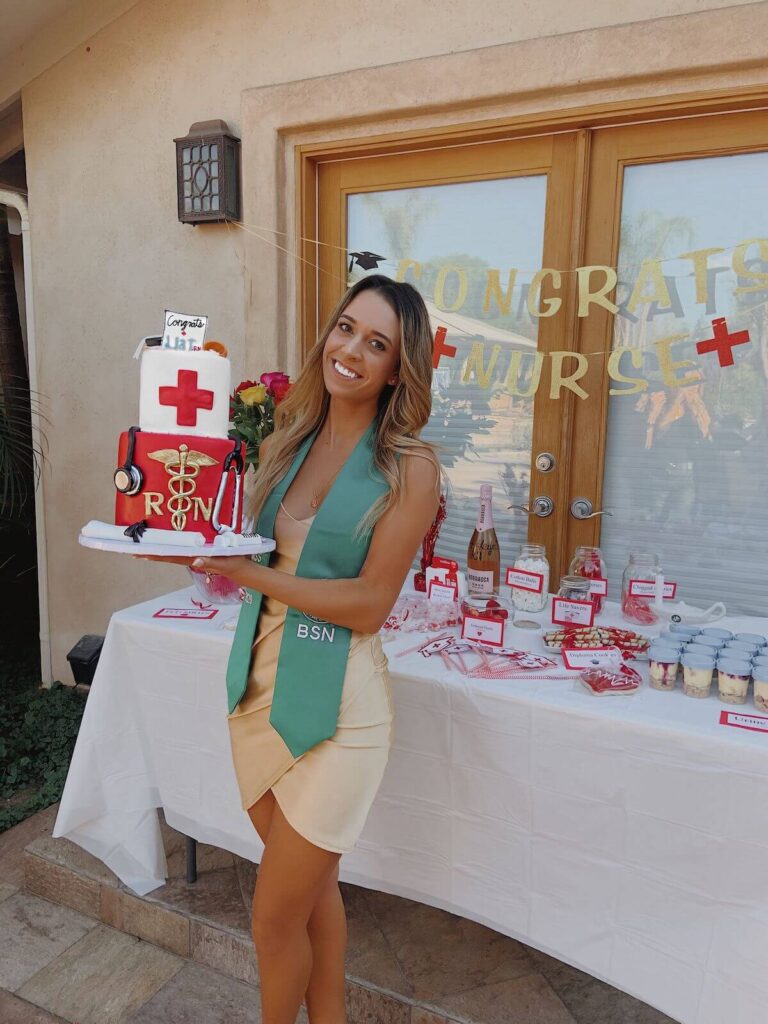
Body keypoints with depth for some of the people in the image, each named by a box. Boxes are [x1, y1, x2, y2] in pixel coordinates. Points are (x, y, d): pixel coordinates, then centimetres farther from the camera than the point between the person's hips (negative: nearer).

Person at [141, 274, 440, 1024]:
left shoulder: (409, 466, -12)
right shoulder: (283, 443, 5)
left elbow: (370, 604, -15)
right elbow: (250, 552, 6)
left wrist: (248, 573, -22)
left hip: (335, 697, -5)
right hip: (260, 681, 5)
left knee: (275, 917, 10)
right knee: (312, 886, 23)